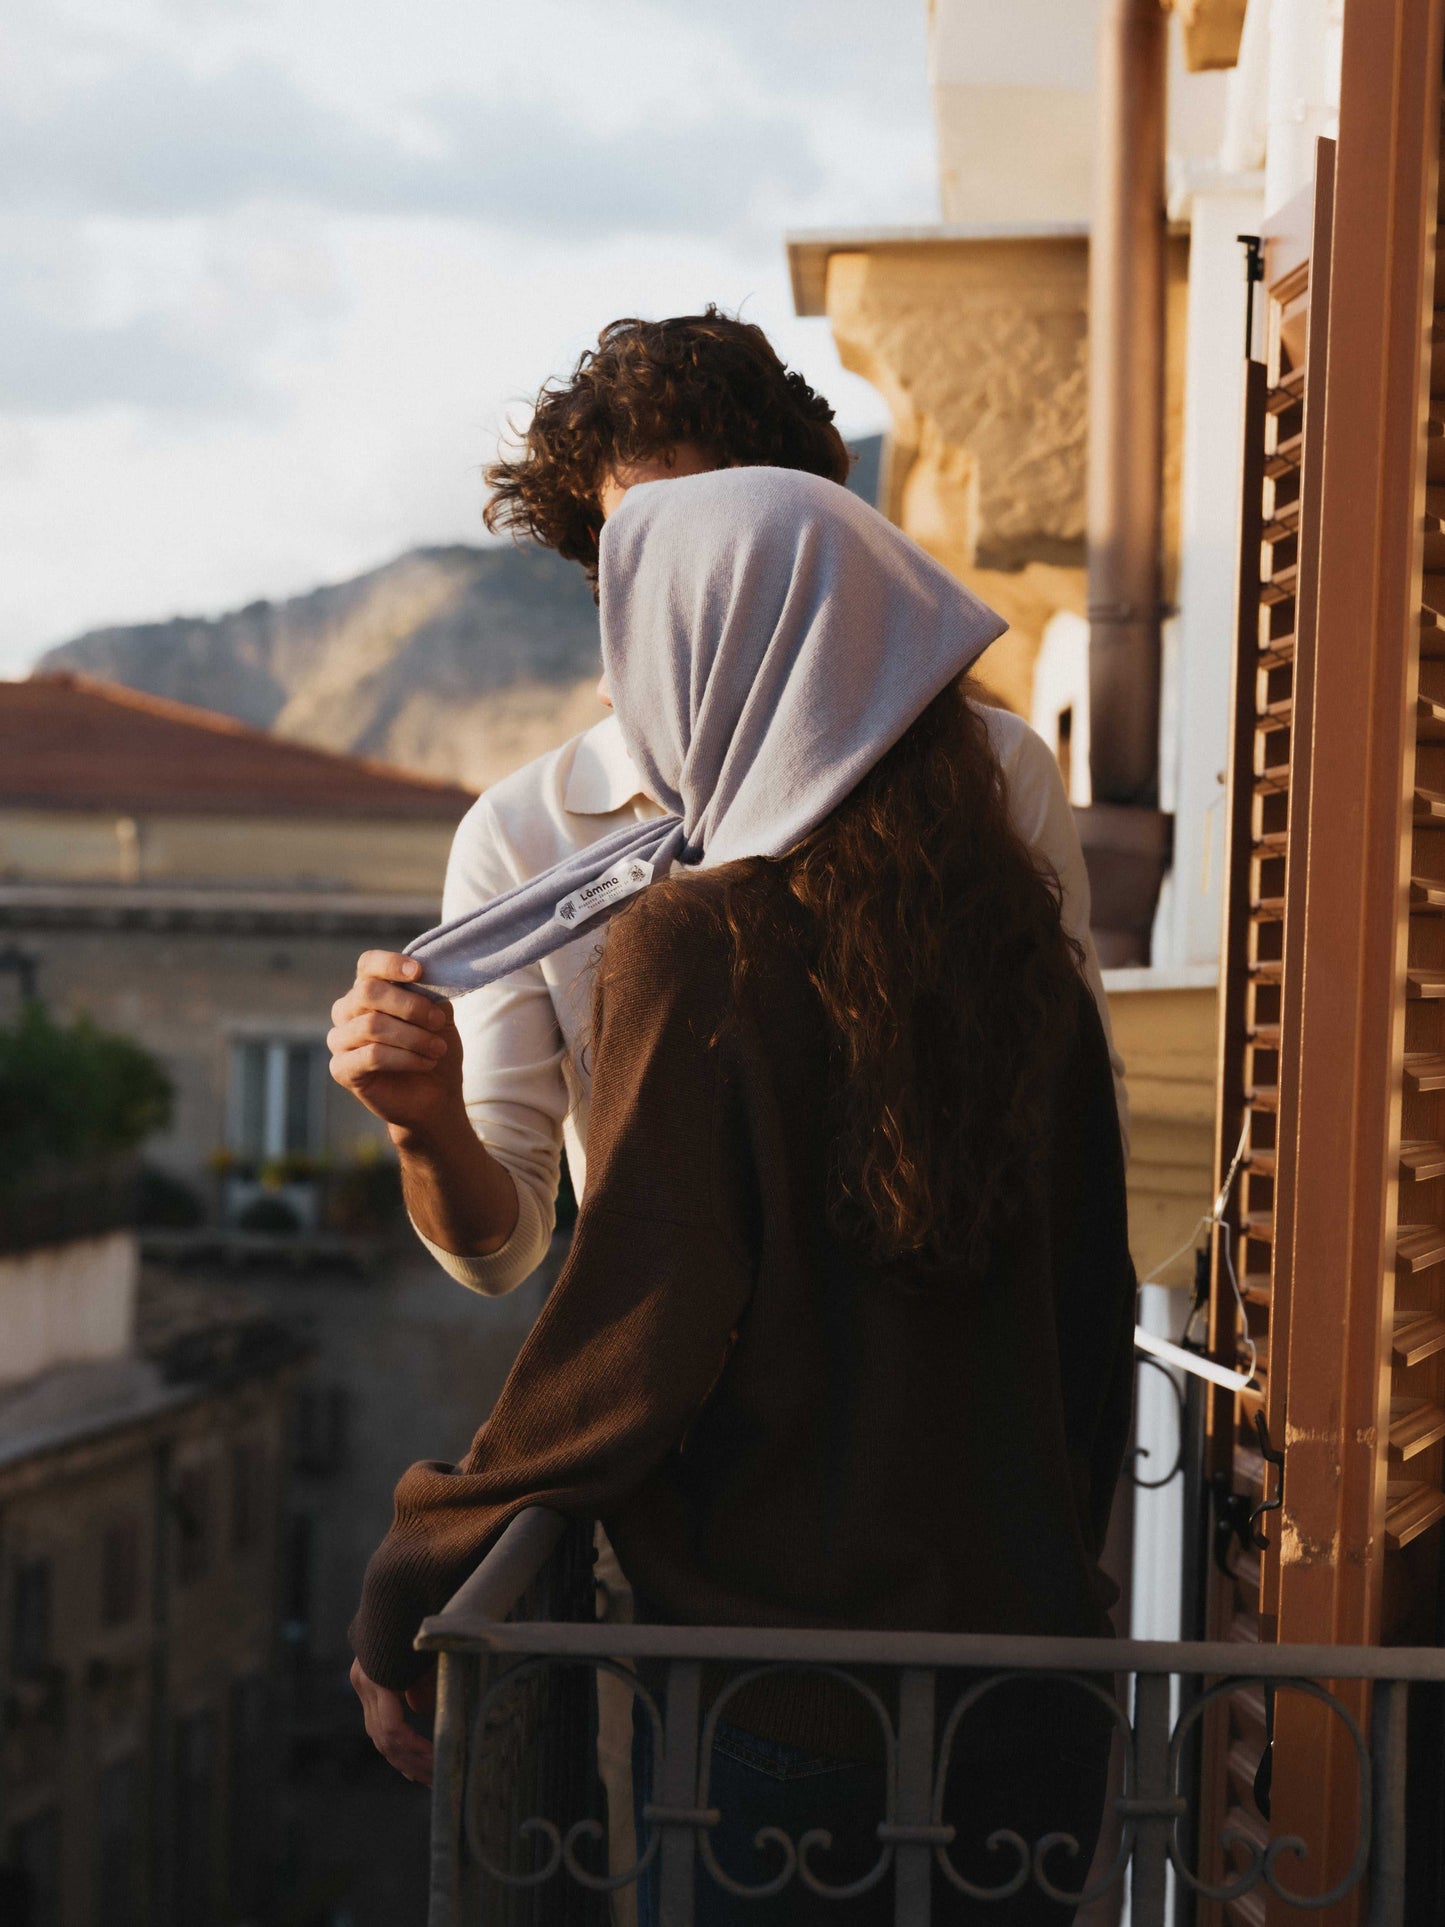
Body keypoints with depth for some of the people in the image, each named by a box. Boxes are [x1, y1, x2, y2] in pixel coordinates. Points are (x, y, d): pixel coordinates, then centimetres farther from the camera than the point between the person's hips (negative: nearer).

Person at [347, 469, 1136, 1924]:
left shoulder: (695, 943, -15)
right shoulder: (1013, 934, 2)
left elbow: (629, 1352, -17)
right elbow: (1094, 1316, 9)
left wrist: (400, 1608, -6)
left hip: (777, 1698, -5)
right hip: (1033, 1665, 6)